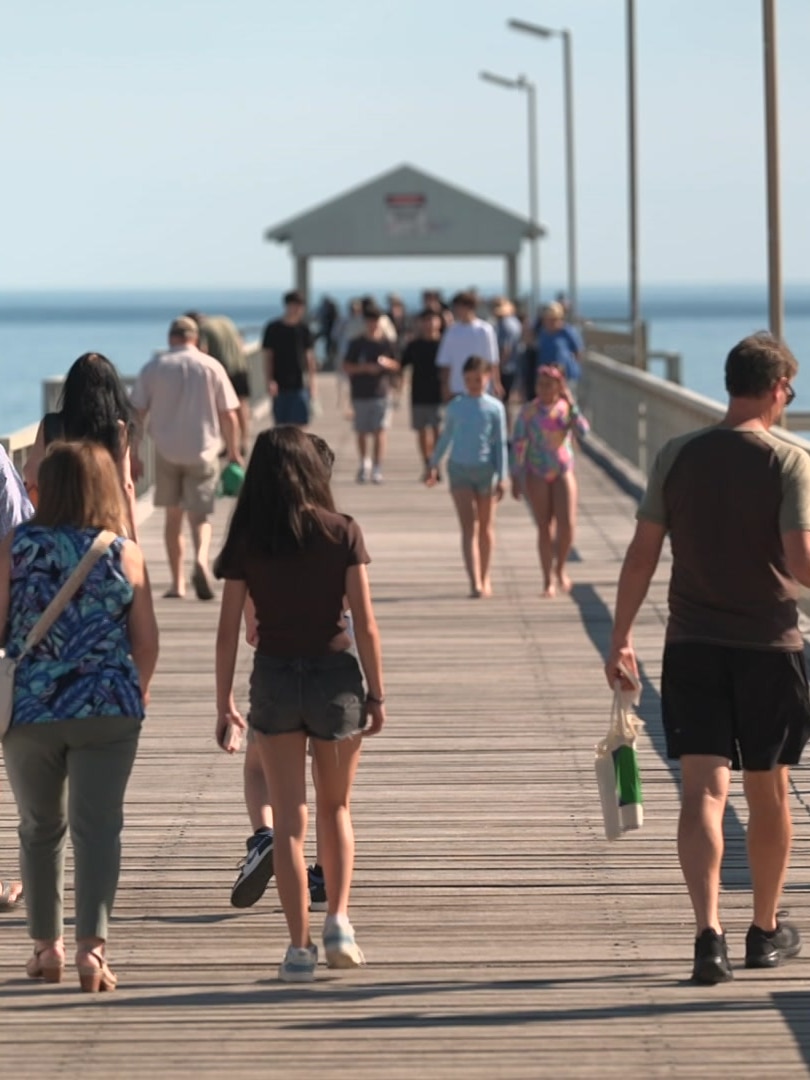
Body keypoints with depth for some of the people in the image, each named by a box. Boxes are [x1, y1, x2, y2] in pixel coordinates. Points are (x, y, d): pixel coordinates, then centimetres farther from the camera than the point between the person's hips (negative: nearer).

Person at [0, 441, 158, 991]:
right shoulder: (126, 554, -2)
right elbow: (146, 640, 0)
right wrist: (137, 695, 18)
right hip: (108, 711, -1)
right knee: (97, 826, 0)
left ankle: (47, 946, 22)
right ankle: (93, 944, -13)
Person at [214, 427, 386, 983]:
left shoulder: (246, 542, -4)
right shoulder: (343, 533, -6)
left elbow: (228, 631, -4)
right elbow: (366, 624, -7)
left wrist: (224, 702, 5)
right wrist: (377, 693, 1)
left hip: (273, 679, 0)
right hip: (335, 676, 0)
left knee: (290, 820, 6)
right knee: (336, 808, 19)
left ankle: (300, 948, 5)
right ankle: (339, 920, 6)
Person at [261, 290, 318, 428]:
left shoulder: (303, 328, 6)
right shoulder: (273, 328, 0)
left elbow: (309, 357, 11)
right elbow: (267, 356, 1)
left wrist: (311, 382, 8)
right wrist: (270, 381, -9)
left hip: (300, 384, 1)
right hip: (280, 386, -1)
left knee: (300, 424, -5)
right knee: (280, 425, 3)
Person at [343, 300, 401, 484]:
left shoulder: (386, 343, 6)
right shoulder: (357, 344, 3)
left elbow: (396, 366, 14)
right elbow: (346, 367, 2)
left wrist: (388, 363, -8)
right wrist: (364, 368, -12)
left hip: (381, 393, 0)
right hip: (360, 393, 0)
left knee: (379, 431, -9)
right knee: (362, 432, 8)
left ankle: (377, 469, -9)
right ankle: (364, 463, 29)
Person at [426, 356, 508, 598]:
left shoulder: (495, 407, -2)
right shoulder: (456, 406, 3)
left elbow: (500, 443, -1)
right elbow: (446, 437, 15)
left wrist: (502, 477, -5)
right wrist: (434, 465, 19)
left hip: (486, 469, 0)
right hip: (460, 469, 0)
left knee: (486, 527, 12)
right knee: (468, 528, -8)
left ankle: (485, 578, 27)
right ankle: (475, 583, -16)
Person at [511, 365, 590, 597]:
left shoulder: (567, 408, 0)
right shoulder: (528, 412, -6)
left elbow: (583, 431, -16)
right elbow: (518, 445, -5)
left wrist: (571, 405, -21)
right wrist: (516, 478, -8)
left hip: (563, 473, 1)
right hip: (537, 475, -1)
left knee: (567, 525, -10)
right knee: (545, 528, 0)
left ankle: (560, 568, 15)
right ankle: (548, 580, 10)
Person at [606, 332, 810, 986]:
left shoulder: (676, 457, 1)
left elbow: (642, 555, 1)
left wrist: (620, 639, 7)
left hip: (692, 645, 2)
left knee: (703, 791, -3)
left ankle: (709, 931, -20)